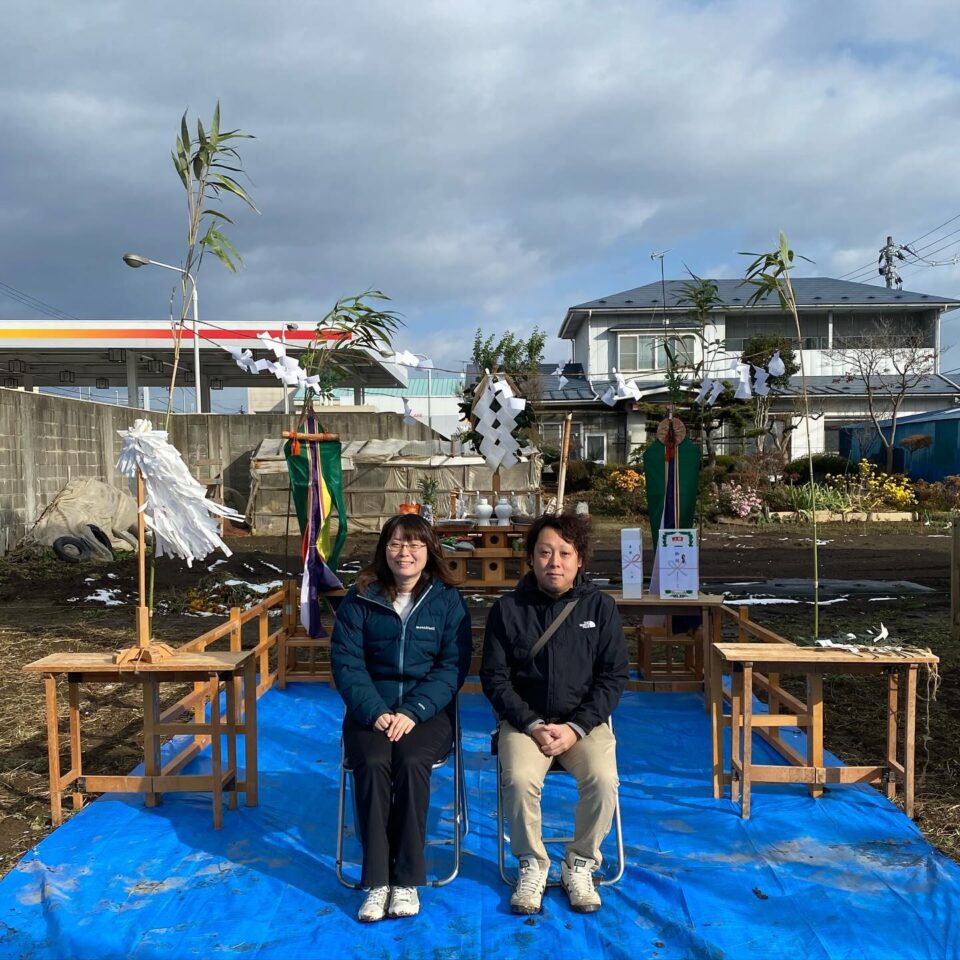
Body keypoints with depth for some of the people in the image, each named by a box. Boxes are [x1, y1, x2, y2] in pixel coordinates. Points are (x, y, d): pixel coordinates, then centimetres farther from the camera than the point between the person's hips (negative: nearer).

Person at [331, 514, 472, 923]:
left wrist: (411, 712, -17)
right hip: (371, 709, 1)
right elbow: (346, 662, -2)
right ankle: (377, 881, -18)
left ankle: (407, 880, -16)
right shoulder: (359, 598, 3)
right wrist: (375, 712, -17)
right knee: (373, 763, -28)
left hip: (428, 710, -1)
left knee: (411, 763, -29)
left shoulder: (448, 599, 1)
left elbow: (453, 666, -4)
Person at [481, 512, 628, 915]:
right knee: (519, 779, -28)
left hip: (585, 721, 1)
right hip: (525, 720, 0)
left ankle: (580, 864, 2)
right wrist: (533, 726, -13)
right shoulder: (507, 609, -2)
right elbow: (494, 678, -2)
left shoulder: (600, 606, 0)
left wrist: (576, 727, -12)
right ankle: (532, 864, -1)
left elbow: (614, 676, 0)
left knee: (603, 780, -25)